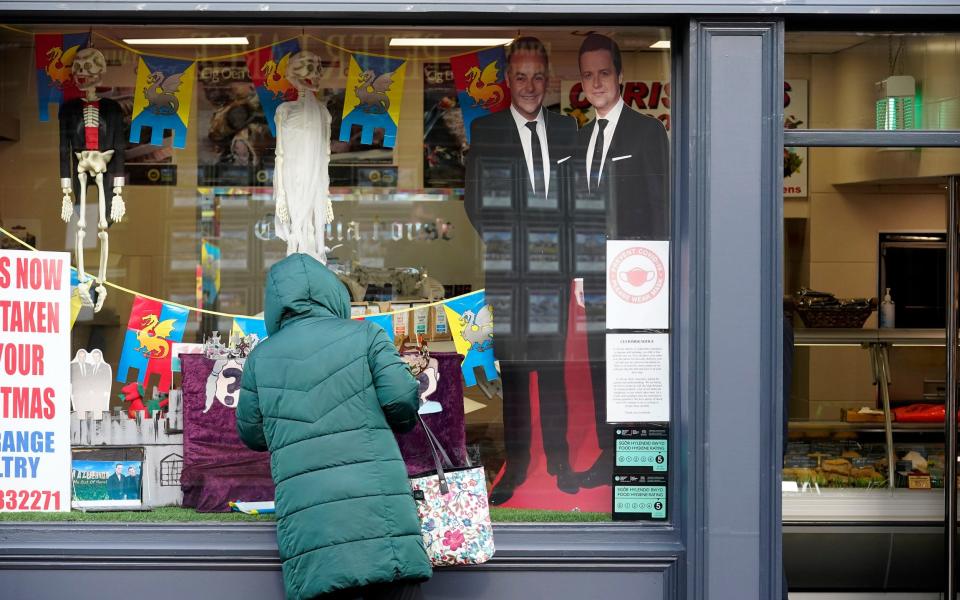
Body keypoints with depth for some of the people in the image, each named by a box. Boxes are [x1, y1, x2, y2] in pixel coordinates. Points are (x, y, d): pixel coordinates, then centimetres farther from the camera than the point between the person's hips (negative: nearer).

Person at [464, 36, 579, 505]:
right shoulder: (484, 130, 1)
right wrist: (485, 254, -9)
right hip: (506, 268, -2)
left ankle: (559, 460, 16)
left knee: (554, 364, 8)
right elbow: (475, 202, 0)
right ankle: (515, 464, 9)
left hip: (554, 265, 2)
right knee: (511, 368, 2)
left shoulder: (566, 128, 10)